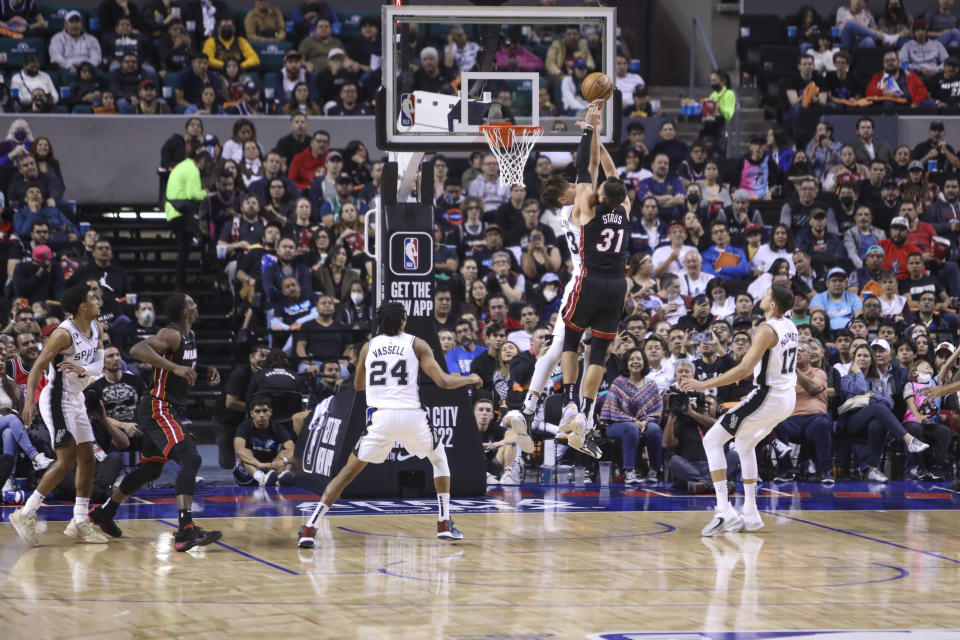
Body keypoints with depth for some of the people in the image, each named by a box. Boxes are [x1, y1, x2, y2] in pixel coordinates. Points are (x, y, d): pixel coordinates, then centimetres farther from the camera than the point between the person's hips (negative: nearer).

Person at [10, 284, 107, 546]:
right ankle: (25, 514, -9)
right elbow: (38, 366, -19)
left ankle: (79, 523, 14)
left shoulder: (96, 329, 5)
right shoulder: (64, 333, -19)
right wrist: (29, 401, -29)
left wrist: (82, 370, -22)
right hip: (57, 399, -9)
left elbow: (99, 365, 1)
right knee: (66, 461, -14)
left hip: (76, 400, 9)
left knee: (87, 460, 9)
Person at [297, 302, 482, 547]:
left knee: (349, 471, 9)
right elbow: (443, 382, 1)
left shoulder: (369, 347, 13)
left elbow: (358, 385, 27)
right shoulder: (416, 345, 6)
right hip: (412, 416, -1)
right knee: (439, 459, 26)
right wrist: (469, 379, 19)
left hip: (381, 417, 1)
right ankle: (444, 524, 18)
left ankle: (309, 529, -5)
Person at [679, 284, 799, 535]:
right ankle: (750, 515, 27)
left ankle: (724, 511, -17)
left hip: (768, 397, -9)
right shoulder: (789, 326, 9)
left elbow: (744, 369, -26)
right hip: (788, 397, 9)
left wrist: (704, 384, -24)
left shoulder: (766, 330, -19)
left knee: (712, 440, -5)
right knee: (744, 444, 29)